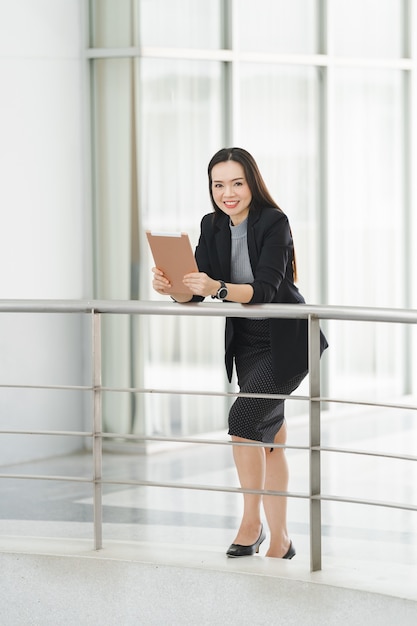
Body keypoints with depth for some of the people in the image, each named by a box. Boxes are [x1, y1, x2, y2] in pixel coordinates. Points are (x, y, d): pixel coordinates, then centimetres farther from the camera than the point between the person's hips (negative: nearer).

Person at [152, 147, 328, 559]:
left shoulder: (273, 223, -18)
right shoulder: (212, 226, 1)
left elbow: (265, 289, -29)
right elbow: (196, 293, -4)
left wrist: (218, 289, -44)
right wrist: (172, 289, -25)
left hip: (286, 343, -7)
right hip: (246, 344, 7)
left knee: (243, 417, -21)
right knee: (269, 437, 10)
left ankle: (251, 523, -7)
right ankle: (279, 541, 16)